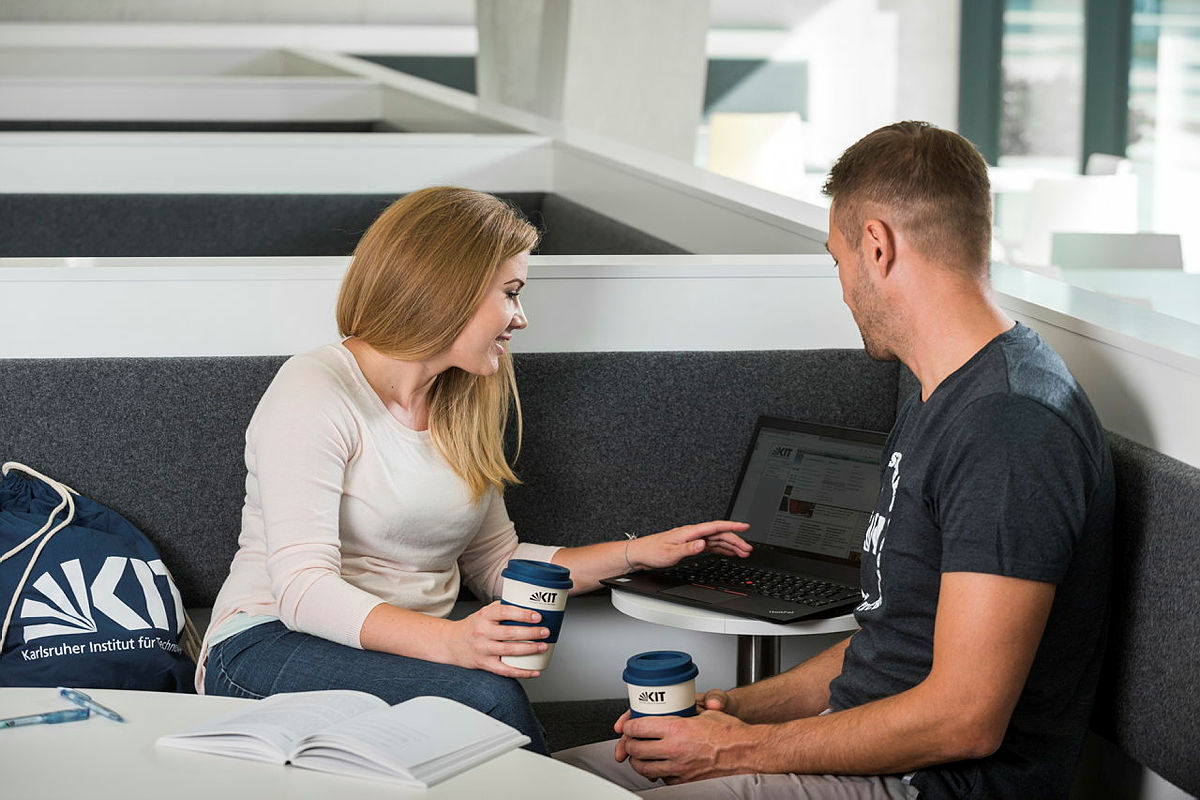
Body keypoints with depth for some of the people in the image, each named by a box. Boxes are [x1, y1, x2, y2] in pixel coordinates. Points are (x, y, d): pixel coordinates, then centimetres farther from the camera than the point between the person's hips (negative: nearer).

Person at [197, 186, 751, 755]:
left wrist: (636, 554, 15)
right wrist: (450, 641, -36)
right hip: (272, 645, -6)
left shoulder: (462, 409, 14)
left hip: (408, 646, 6)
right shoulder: (316, 394, -12)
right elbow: (303, 589, -22)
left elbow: (493, 564, 23)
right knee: (485, 695, -32)